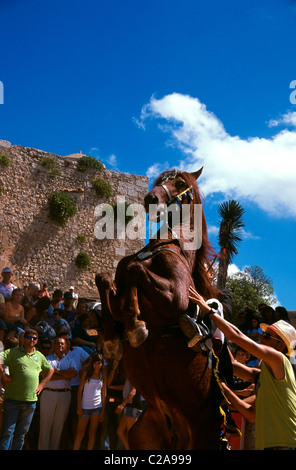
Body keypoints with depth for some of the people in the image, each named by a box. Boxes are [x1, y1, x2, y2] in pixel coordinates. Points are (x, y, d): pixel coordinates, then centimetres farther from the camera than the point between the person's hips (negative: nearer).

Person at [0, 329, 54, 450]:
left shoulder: (39, 356, 14)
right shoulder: (13, 352, 1)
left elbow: (50, 370, 24)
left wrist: (42, 384, 14)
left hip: (31, 401, 4)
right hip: (13, 399, -4)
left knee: (21, 433, 11)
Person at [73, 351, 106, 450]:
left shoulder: (103, 376, 7)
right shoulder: (86, 373, 1)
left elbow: (103, 394, 9)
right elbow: (80, 390, 1)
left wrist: (103, 411, 5)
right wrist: (79, 407, -6)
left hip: (97, 407, 2)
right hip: (85, 406, -2)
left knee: (92, 433, 6)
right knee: (80, 433, -1)